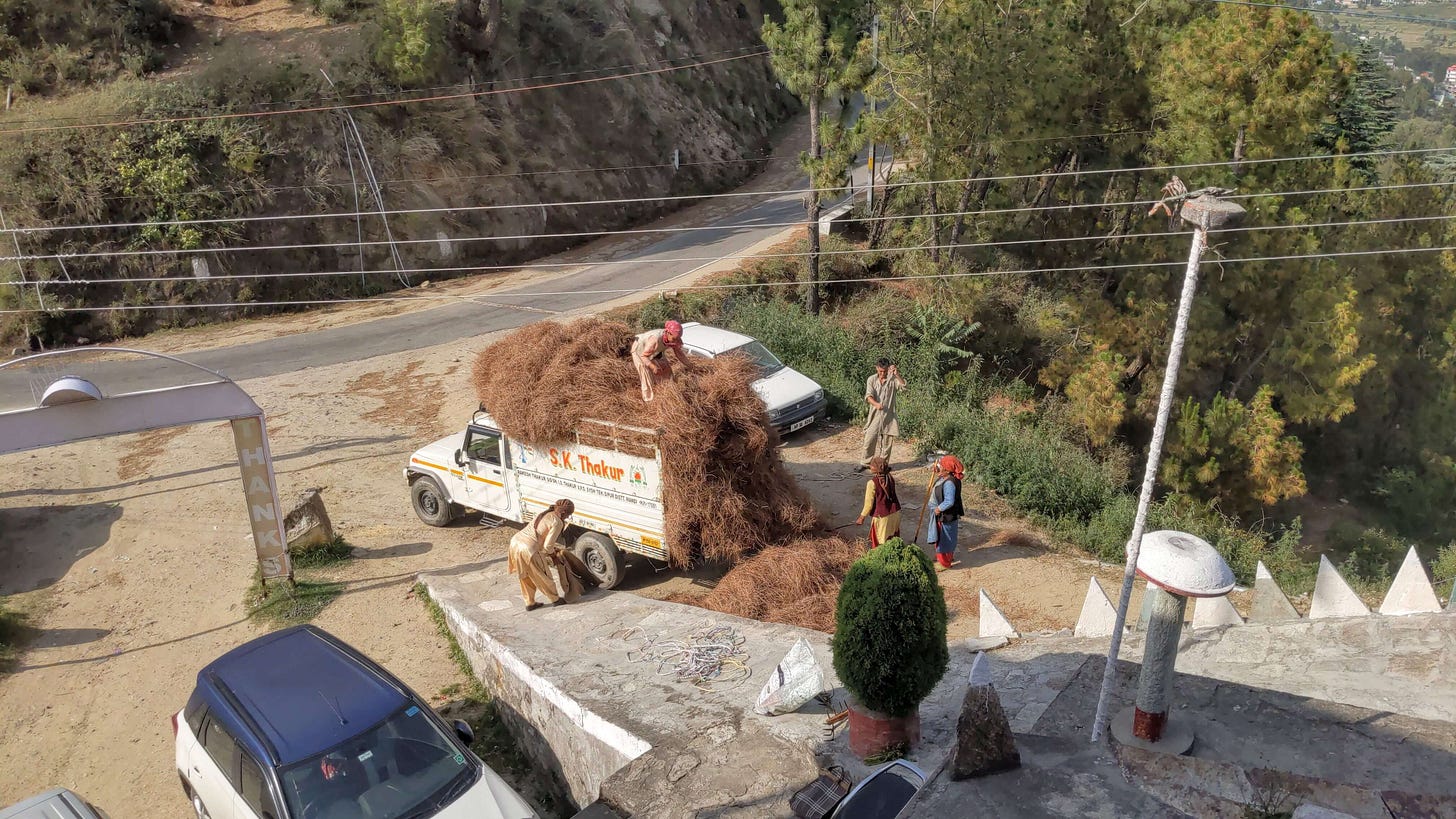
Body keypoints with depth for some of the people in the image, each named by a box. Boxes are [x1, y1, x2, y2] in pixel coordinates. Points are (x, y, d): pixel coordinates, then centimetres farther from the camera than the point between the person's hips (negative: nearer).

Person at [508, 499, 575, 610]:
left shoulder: (544, 514, 16)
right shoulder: (557, 523, -9)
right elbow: (547, 547, -9)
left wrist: (553, 547, 30)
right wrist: (552, 553, 12)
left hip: (516, 541, 8)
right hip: (528, 550, -8)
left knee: (526, 577, 25)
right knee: (542, 576, 15)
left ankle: (530, 603, 36)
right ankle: (555, 599, 34)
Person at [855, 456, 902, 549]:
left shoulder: (872, 483, -21)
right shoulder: (890, 478, -3)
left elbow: (869, 503, -15)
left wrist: (862, 517, -3)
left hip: (882, 516, -6)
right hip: (895, 513, 6)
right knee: (893, 539, 20)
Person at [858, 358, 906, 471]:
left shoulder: (893, 379, -4)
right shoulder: (871, 380, -2)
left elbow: (904, 386, -21)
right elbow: (868, 396, -14)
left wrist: (897, 374, -32)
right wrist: (876, 404, -34)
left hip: (888, 416, 0)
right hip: (875, 415, 0)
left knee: (886, 443, 6)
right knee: (869, 441, 2)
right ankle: (865, 463, 20)